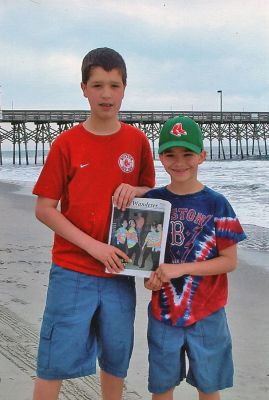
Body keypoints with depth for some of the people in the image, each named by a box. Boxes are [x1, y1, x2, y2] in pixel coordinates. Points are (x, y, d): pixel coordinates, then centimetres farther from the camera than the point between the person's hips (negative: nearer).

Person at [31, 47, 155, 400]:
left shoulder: (138, 141, 2)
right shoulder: (67, 143, -5)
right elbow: (44, 209, -6)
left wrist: (135, 190, -11)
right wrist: (94, 246, -16)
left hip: (119, 271, 3)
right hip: (72, 271, -3)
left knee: (116, 361, 14)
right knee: (54, 363, 1)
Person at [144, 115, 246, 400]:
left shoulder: (216, 204, -8)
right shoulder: (152, 200, -1)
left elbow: (229, 261, -9)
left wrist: (180, 269, -18)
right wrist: (149, 275, -11)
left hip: (206, 313, -2)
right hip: (163, 311, 2)